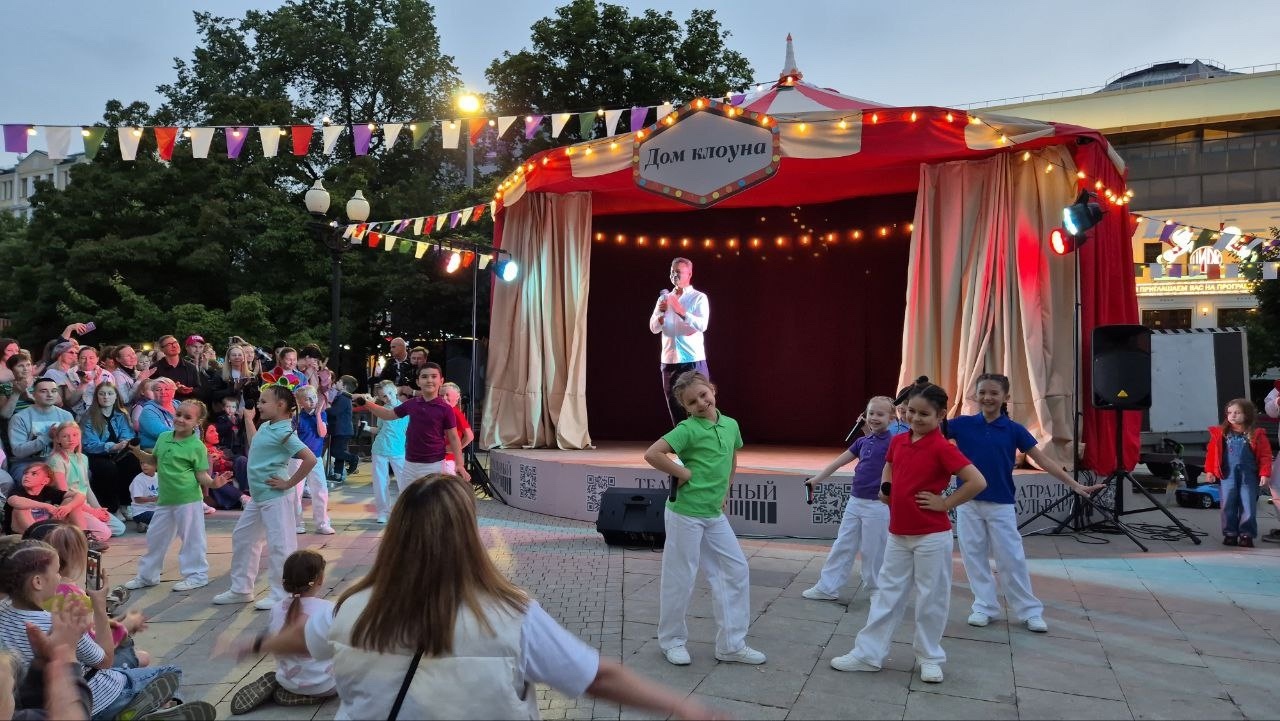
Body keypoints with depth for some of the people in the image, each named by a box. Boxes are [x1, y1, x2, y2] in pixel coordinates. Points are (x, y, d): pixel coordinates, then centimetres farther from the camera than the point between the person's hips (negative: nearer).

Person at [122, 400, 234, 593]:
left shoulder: (197, 447, -13)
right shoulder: (163, 437, 5)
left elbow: (201, 474, -12)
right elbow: (154, 460, 21)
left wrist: (212, 482, -30)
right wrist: (138, 452, 6)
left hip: (188, 500, -7)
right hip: (165, 498, 7)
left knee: (191, 538, 2)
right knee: (155, 537, 19)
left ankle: (197, 575, 16)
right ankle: (147, 575, 35)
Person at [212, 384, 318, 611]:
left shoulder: (284, 433, -19)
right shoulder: (265, 427, 8)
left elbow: (310, 459, -27)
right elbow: (255, 446, 30)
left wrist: (289, 483, -19)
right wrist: (248, 419, 27)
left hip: (275, 498, -10)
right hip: (257, 496, 10)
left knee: (279, 544, -2)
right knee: (241, 537, 19)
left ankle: (280, 595, 8)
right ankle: (241, 589, 32)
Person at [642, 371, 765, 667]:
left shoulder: (731, 425, 5)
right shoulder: (688, 429, -15)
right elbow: (652, 454, -25)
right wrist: (683, 473, -18)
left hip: (714, 515, 7)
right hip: (685, 513, -7)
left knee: (736, 570, 7)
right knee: (680, 578, 4)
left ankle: (731, 644, 17)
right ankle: (672, 640, 24)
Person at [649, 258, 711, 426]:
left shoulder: (699, 298, 0)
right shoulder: (664, 298, 13)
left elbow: (702, 325, -16)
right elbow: (653, 328, 5)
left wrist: (681, 312, -28)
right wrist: (661, 314, -15)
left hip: (693, 361, -4)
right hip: (669, 362, 5)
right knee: (675, 410, 10)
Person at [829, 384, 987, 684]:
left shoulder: (942, 448, -16)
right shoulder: (897, 441, 4)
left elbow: (977, 481, -21)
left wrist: (945, 503, -15)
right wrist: (885, 488, 6)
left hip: (932, 538, -6)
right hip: (898, 535, 6)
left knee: (931, 598, 8)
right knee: (887, 594, 12)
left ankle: (930, 657, 25)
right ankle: (868, 654, 19)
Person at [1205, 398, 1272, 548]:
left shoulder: (1257, 434, 0)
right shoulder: (1220, 433, 4)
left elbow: (1265, 455, 0)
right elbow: (1211, 452, 8)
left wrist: (1265, 474, -7)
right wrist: (1210, 470, 4)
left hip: (1249, 476, -1)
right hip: (1228, 475, 1)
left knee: (1248, 506, 1)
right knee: (1228, 505, 4)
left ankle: (1246, 535, 11)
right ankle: (1230, 533, 14)